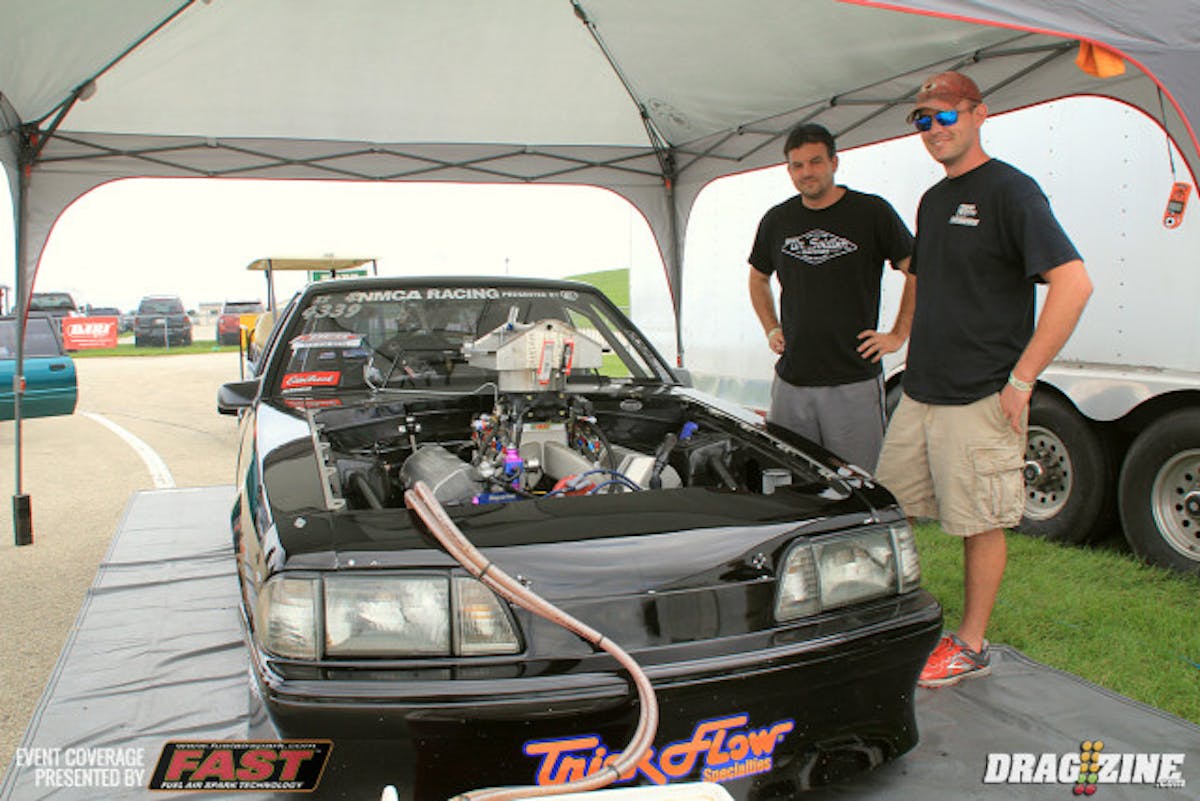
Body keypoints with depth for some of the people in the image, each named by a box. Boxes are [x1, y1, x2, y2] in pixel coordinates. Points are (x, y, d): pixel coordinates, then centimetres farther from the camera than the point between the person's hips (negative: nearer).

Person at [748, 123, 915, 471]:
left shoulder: (872, 212, -2)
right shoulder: (777, 220, 11)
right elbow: (758, 278, 27)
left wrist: (898, 335, -3)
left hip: (855, 381, -4)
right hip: (790, 381, 4)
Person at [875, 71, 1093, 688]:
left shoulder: (1009, 191, -10)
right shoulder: (932, 201, 15)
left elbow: (1074, 285, -19)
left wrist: (1021, 379, -19)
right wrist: (914, 354, 16)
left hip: (979, 401, -8)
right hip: (918, 395, 8)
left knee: (980, 524, 3)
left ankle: (969, 646, 18)